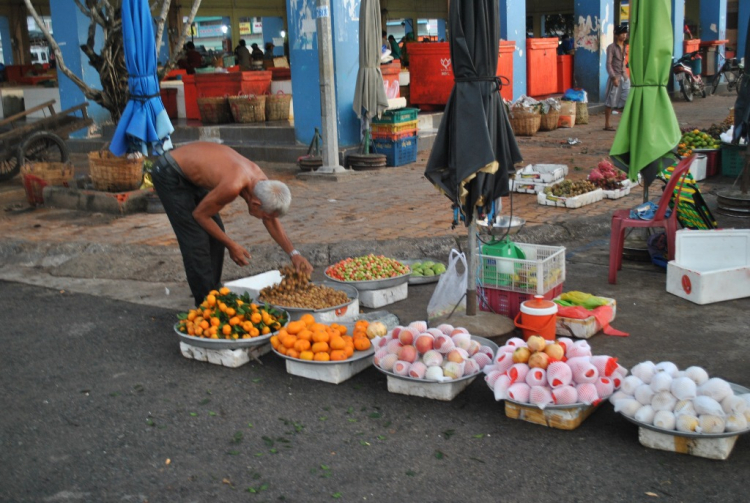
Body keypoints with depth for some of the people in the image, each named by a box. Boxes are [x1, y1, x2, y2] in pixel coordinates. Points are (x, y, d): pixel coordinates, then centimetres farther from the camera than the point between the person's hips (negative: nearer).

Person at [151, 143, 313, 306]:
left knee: (215, 235, 8)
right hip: (169, 175, -8)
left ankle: (214, 293, 20)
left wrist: (293, 254, -2)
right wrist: (232, 246, -12)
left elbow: (272, 222, 5)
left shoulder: (261, 180, -11)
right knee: (196, 241, -10)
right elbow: (200, 214, -20)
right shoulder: (233, 186, -36)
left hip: (189, 174, 9)